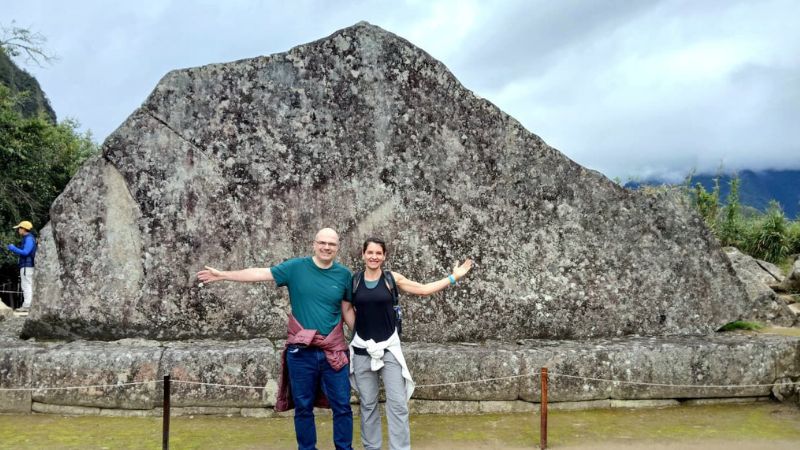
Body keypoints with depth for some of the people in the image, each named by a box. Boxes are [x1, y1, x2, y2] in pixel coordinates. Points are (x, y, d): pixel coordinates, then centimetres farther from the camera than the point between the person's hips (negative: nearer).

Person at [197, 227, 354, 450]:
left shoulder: (343, 274, 1)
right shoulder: (296, 267, -4)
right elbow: (259, 273, -2)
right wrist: (222, 275, -2)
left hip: (334, 351, 1)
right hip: (301, 351, 0)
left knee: (342, 406, 6)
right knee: (303, 407, 11)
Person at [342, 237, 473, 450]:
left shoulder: (392, 278, -2)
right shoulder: (353, 280, -1)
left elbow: (424, 289, 3)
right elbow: (346, 309, 8)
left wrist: (453, 277, 3)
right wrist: (359, 331, 2)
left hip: (389, 347, 0)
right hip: (362, 349, 1)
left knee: (398, 403, -2)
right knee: (368, 403, 10)